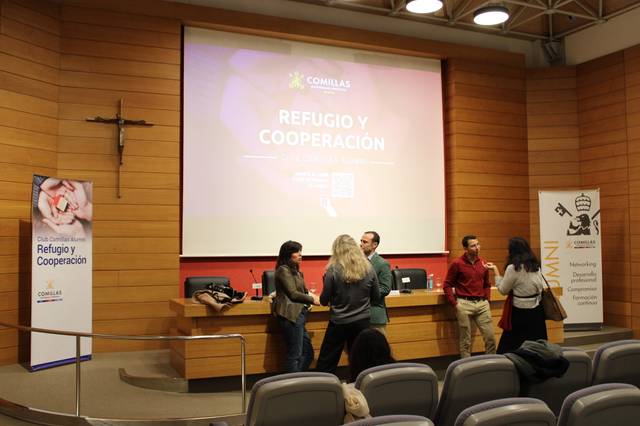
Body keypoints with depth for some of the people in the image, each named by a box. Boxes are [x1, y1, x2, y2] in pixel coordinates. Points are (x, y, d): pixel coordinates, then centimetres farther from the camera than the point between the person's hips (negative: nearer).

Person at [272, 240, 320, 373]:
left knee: (307, 353, 10)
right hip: (291, 315, -9)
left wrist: (309, 296, 0)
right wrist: (312, 300, -4)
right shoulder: (283, 270, -8)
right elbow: (293, 293, -13)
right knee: (294, 355, -6)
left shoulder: (295, 271, 19)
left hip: (298, 314, 9)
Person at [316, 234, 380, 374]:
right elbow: (376, 296, 7)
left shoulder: (333, 269, -12)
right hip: (362, 321, 3)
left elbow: (324, 300, -8)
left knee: (325, 364, 7)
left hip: (339, 322, -3)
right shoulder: (368, 268, -3)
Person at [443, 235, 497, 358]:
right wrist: (454, 304, -7)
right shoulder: (457, 263, -6)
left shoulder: (482, 263, 7)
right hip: (464, 304, -4)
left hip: (482, 304, 4)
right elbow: (447, 285, -3)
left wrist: (487, 300, 9)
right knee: (465, 341, 4)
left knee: (490, 337, 4)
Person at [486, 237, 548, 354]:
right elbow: (541, 287, 13)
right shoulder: (535, 266, 6)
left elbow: (503, 290, -5)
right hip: (537, 311, 7)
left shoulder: (513, 268, -14)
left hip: (521, 313, -7)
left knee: (511, 346, 3)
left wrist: (496, 270, 1)